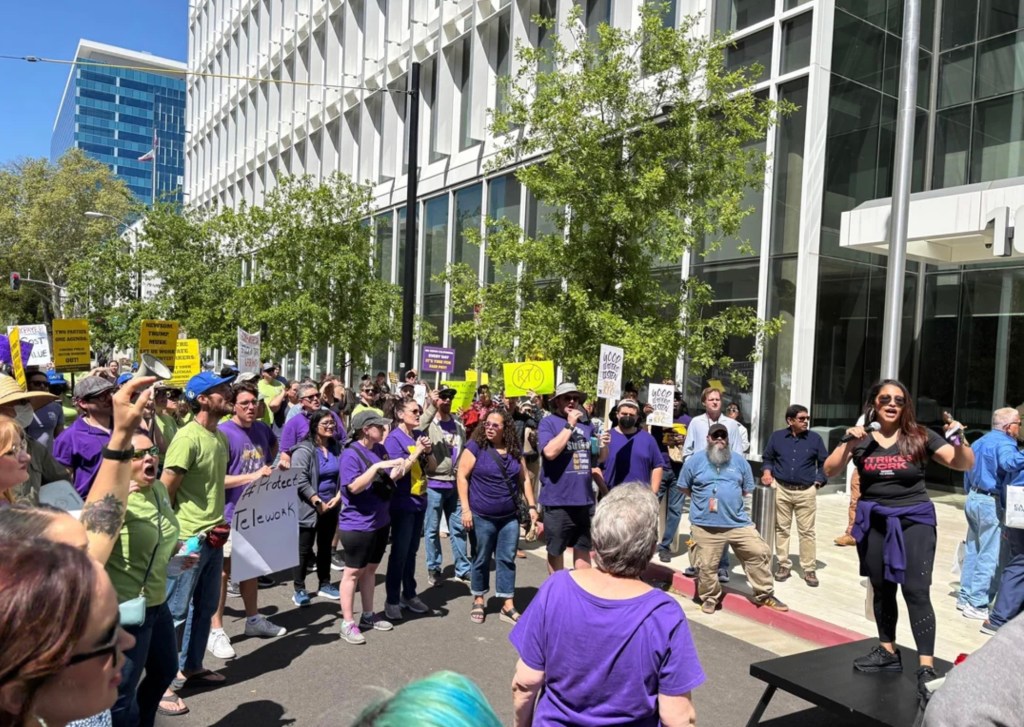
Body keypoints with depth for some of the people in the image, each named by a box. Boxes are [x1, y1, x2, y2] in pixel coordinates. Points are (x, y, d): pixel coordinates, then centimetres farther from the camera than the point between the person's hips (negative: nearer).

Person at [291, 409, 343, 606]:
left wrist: (338, 497, -4)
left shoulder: (336, 448, 6)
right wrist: (318, 502, -19)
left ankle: (324, 585, 29)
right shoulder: (304, 450, -14)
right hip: (309, 507, -6)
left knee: (326, 547, 17)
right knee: (304, 549, 2)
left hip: (331, 506, 6)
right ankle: (299, 589, 12)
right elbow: (300, 481, -20)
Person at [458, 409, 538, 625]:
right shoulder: (475, 446, -8)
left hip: (510, 516, 4)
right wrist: (466, 509, -13)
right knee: (482, 559, 9)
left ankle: (508, 606, 16)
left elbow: (524, 479, 13)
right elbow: (462, 476, -9)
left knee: (507, 559, 7)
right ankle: (478, 601, 26)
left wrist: (532, 506, 7)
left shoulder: (514, 450, 5)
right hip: (482, 516, -3)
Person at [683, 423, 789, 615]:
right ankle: (710, 598, 26)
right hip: (706, 525, -2)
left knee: (760, 553, 0)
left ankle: (764, 595, 19)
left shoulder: (739, 461, 7)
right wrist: (703, 501, 8)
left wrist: (730, 499, 10)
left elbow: (747, 489, 15)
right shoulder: (695, 461, 0)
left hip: (738, 522, 2)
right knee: (706, 565, 2)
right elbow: (685, 488, 9)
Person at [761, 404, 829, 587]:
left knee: (806, 531, 2)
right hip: (781, 490, 1)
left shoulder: (815, 438, 1)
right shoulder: (777, 437, 3)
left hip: (806, 492, -1)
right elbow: (767, 457, 14)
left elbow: (825, 462, 7)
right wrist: (767, 471, -4)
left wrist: (818, 481, -2)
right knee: (782, 529, 8)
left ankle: (809, 569, 10)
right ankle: (784, 565, 18)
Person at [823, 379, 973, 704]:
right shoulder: (860, 437, -1)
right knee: (882, 589, 13)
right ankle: (888, 652, 28)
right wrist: (849, 444, -23)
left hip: (914, 520, -2)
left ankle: (926, 667, -4)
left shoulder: (919, 436, -4)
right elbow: (830, 471, -8)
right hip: (874, 521, 2)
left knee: (916, 591, -9)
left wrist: (959, 440, -27)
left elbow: (964, 464, -6)